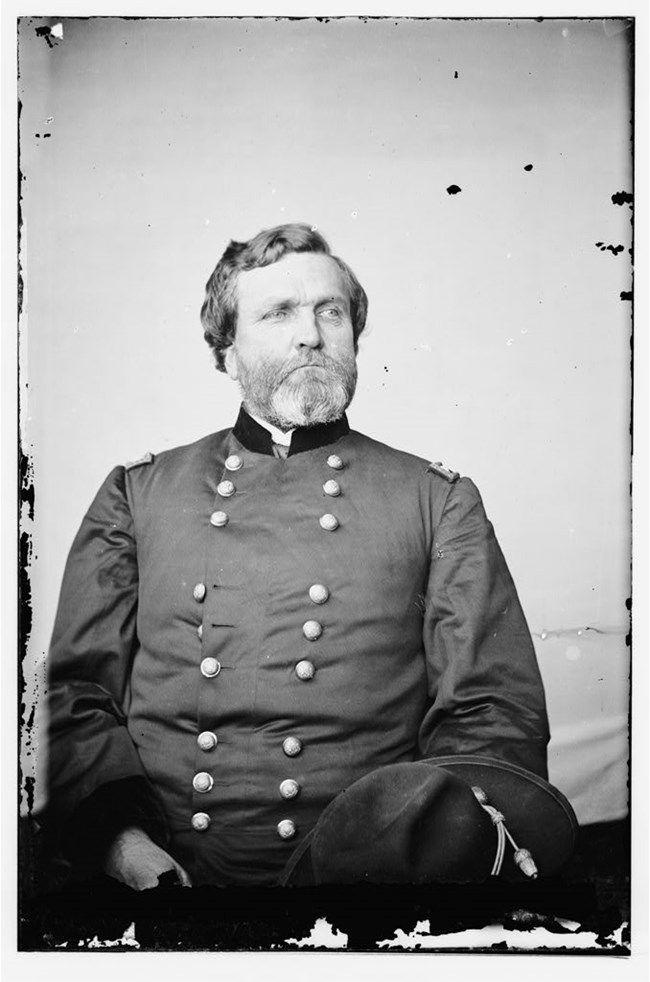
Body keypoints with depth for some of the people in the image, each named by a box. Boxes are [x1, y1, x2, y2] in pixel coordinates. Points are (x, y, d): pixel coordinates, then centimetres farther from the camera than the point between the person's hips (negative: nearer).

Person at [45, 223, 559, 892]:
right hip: (166, 870, 1)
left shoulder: (441, 502, 7)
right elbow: (77, 690, 8)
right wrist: (122, 837, -9)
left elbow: (493, 713, 2)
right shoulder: (136, 493, 12)